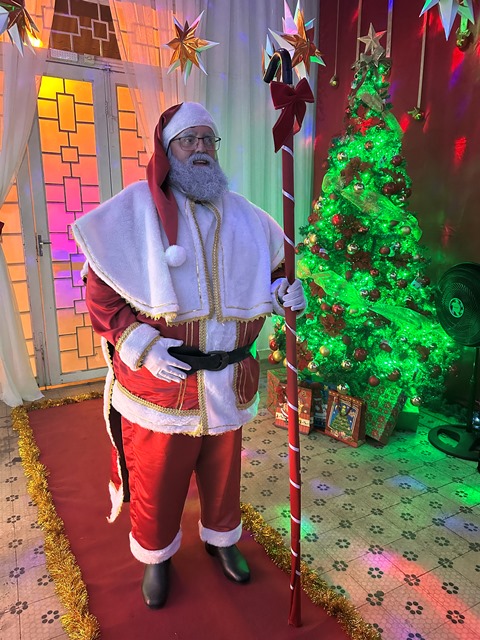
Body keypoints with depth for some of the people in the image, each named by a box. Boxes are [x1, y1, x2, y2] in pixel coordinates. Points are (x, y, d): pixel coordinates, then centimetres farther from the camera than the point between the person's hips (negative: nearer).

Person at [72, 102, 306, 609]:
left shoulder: (242, 215, 7)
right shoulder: (133, 210, -6)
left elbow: (268, 272, 17)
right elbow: (100, 293, -7)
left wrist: (282, 293, -6)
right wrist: (141, 345, -19)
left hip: (228, 384, 4)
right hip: (159, 384, -3)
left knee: (222, 472, 22)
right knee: (157, 481, 14)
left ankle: (221, 539, 50)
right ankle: (155, 556, 44)